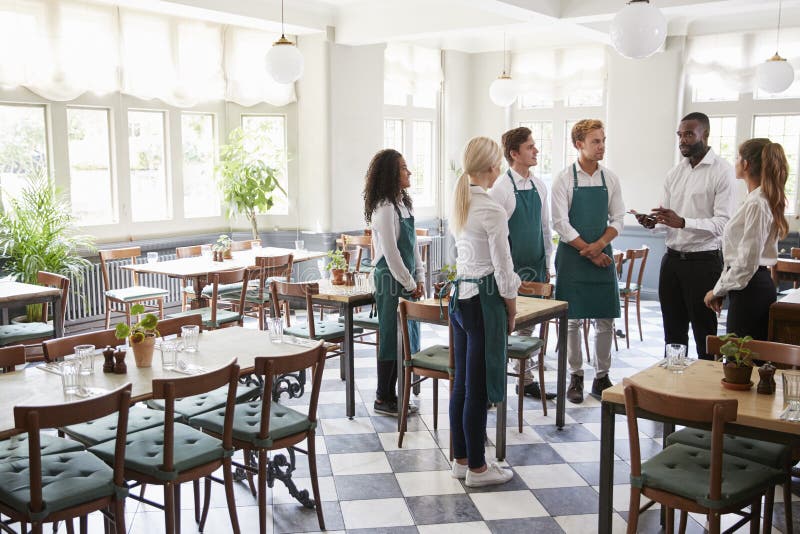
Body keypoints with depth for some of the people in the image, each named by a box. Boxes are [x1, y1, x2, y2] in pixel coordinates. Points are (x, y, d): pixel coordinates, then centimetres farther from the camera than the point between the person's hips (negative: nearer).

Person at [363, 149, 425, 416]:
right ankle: (383, 399, 11)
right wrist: (409, 283, -13)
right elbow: (390, 253, -18)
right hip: (391, 280, -9)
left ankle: (392, 395, 23)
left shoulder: (403, 203, 12)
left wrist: (419, 277, 8)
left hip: (407, 279, 9)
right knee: (391, 338, -1)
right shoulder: (385, 208, -16)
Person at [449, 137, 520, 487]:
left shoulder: (458, 205, 8)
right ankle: (477, 468, 12)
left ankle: (461, 459, 25)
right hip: (485, 299, -8)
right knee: (478, 388, 1)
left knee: (461, 383, 14)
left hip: (459, 294, 8)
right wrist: (512, 309, -2)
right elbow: (502, 267, -14)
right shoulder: (492, 211, -17)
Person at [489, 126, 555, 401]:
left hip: (535, 267, 6)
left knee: (528, 325, 14)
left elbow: (545, 227, 14)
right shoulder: (501, 188, -14)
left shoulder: (539, 186, 7)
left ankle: (527, 380, 25)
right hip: (511, 268, -6)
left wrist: (547, 264, 14)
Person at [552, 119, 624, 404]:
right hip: (572, 255, -3)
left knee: (605, 319, 5)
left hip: (602, 253, 3)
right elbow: (561, 223, -9)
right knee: (573, 319, 2)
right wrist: (589, 251, -12)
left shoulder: (610, 178, 6)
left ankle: (602, 377, 18)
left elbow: (618, 219, 5)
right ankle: (575, 378, 14)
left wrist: (599, 245, -11)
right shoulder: (564, 179, -5)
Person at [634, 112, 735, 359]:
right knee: (673, 330, 16)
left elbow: (723, 223, -18)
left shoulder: (721, 171, -10)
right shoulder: (675, 172, 10)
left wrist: (682, 222, -30)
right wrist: (652, 222, -8)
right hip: (672, 259, 6)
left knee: (704, 332, 4)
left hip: (703, 261, -6)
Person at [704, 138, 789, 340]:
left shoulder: (756, 203, -16)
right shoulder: (755, 200, 15)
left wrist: (717, 290, -9)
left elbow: (747, 261, -19)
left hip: (750, 289, -10)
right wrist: (721, 290, 15)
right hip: (750, 287, 10)